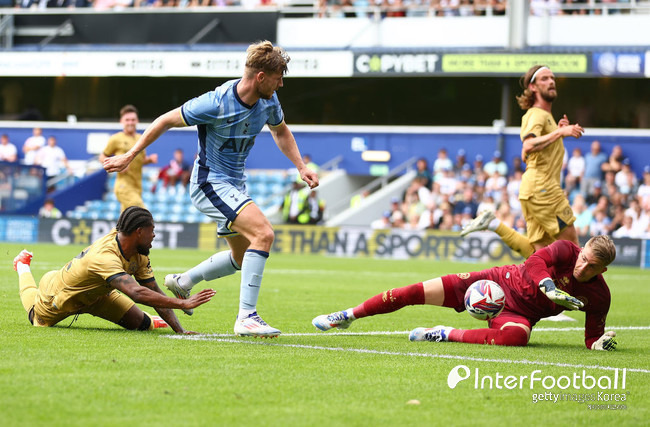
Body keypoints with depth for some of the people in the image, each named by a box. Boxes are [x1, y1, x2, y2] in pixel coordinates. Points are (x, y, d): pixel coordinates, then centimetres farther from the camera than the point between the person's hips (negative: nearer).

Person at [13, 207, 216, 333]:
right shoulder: (105, 257, -46)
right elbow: (137, 293, -58)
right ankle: (23, 266, 48)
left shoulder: (139, 255, -20)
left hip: (95, 294, 6)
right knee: (37, 320, 28)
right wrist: (183, 303, -62)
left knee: (140, 323, -13)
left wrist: (179, 329, -26)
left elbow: (155, 293, -16)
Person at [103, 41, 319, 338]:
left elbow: (280, 130, 19)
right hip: (210, 183, -9)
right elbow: (166, 121, -13)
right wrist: (130, 156, -8)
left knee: (242, 258, 19)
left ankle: (182, 282, 39)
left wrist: (301, 167, 7)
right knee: (263, 233, -26)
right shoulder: (216, 104, -25)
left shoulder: (268, 101, -4)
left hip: (234, 185, 9)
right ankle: (246, 317, -25)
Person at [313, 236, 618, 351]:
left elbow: (592, 337, -5)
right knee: (417, 292, -9)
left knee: (516, 336, -41)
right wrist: (548, 285, -43)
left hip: (519, 313, 0)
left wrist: (600, 342, -27)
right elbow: (535, 261, -28)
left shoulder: (598, 296, -9)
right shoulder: (566, 251, -13)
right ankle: (347, 316, 11)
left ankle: (445, 335, -19)